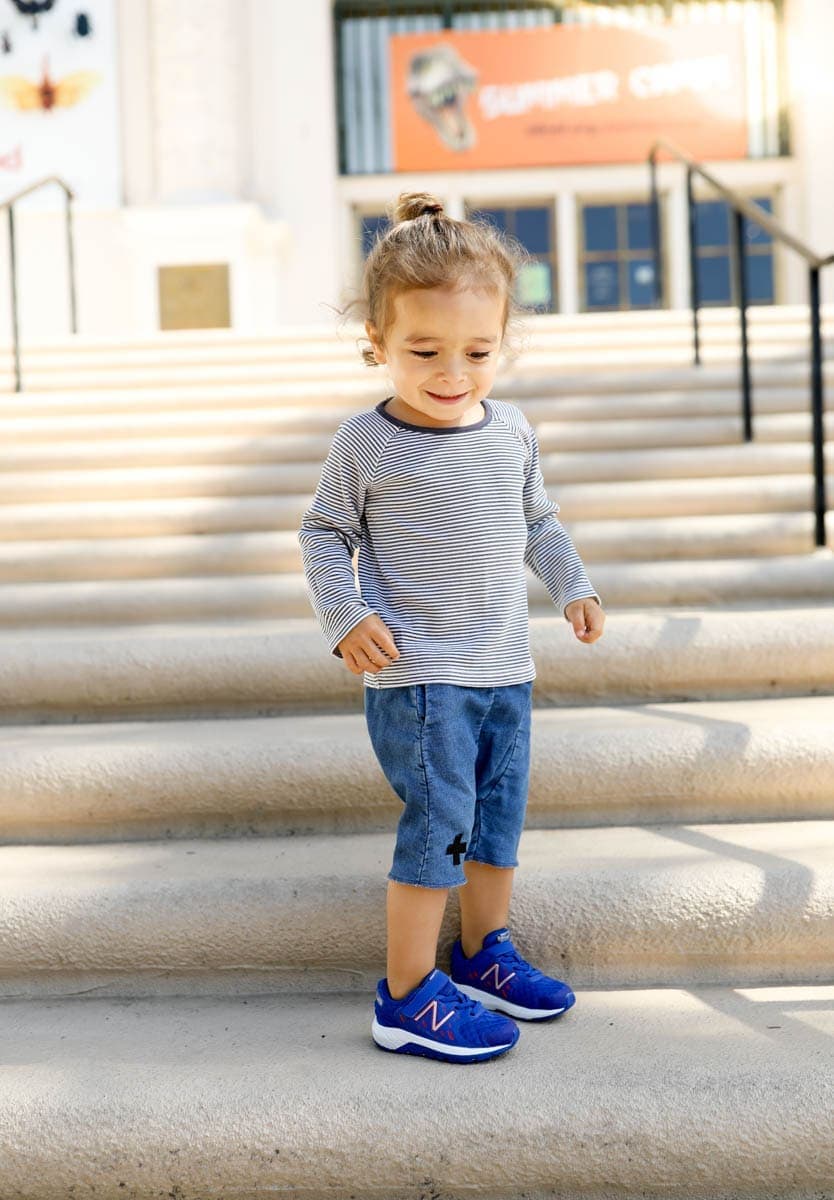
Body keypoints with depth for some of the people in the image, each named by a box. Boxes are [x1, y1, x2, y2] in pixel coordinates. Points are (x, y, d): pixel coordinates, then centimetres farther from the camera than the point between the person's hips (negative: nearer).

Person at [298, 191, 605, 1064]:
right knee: (438, 826, -9)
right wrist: (346, 617, -16)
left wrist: (572, 586, 9)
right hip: (416, 676, -6)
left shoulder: (512, 432, 4)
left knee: (499, 818, 15)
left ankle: (483, 953, 33)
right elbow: (324, 534, -2)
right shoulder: (365, 443, -10)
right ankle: (407, 999, 2)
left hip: (506, 671, 6)